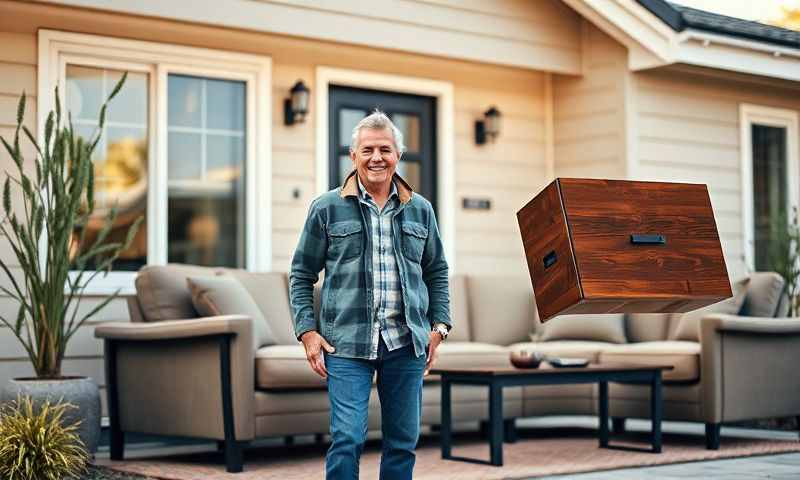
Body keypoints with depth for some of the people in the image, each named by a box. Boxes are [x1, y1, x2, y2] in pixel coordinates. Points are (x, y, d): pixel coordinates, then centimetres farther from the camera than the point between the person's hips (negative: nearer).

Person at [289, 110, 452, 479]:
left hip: (407, 341, 3)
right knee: (347, 440, -9)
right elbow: (301, 275, 5)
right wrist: (307, 331, -5)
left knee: (403, 442, 8)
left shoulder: (420, 210, 11)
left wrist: (439, 326, 8)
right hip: (347, 342, -3)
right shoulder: (327, 209, 2)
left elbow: (437, 271, 19)